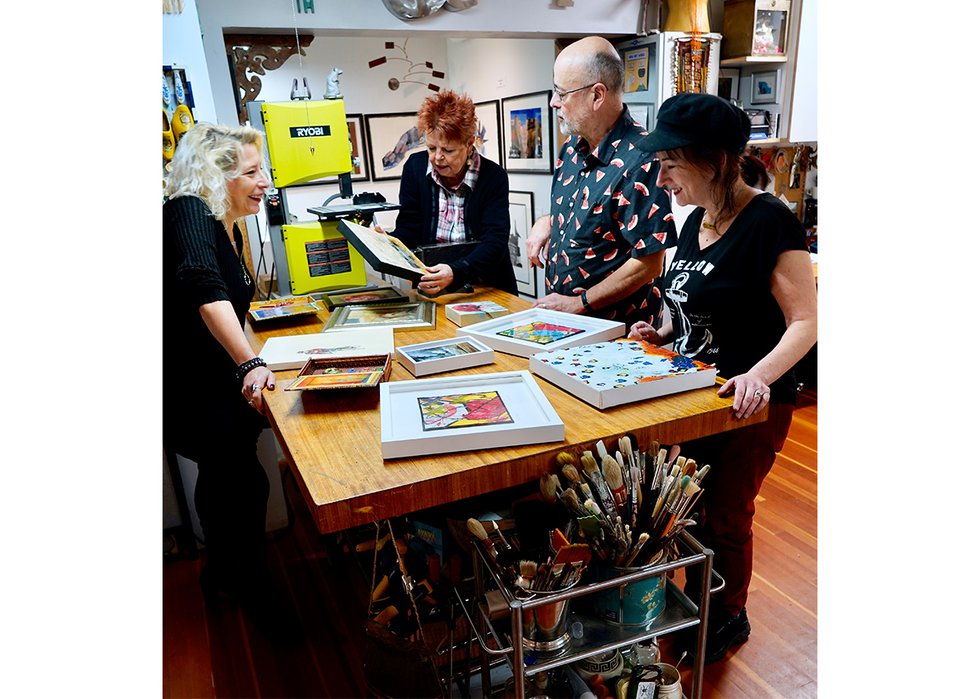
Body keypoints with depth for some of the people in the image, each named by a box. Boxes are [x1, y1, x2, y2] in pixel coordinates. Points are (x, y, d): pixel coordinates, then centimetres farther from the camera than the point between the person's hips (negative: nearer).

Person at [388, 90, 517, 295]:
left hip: (488, 289, -4)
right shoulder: (415, 167, 0)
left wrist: (455, 272, -36)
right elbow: (409, 228, 0)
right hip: (429, 288, 4)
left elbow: (495, 242, -19)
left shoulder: (494, 177, -9)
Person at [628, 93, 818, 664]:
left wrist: (760, 374, -34)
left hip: (748, 405, -7)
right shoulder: (698, 220, 5)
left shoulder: (768, 222, -19)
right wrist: (665, 331, 2)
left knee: (724, 519, 8)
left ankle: (729, 619, 34)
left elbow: (806, 321, -19)